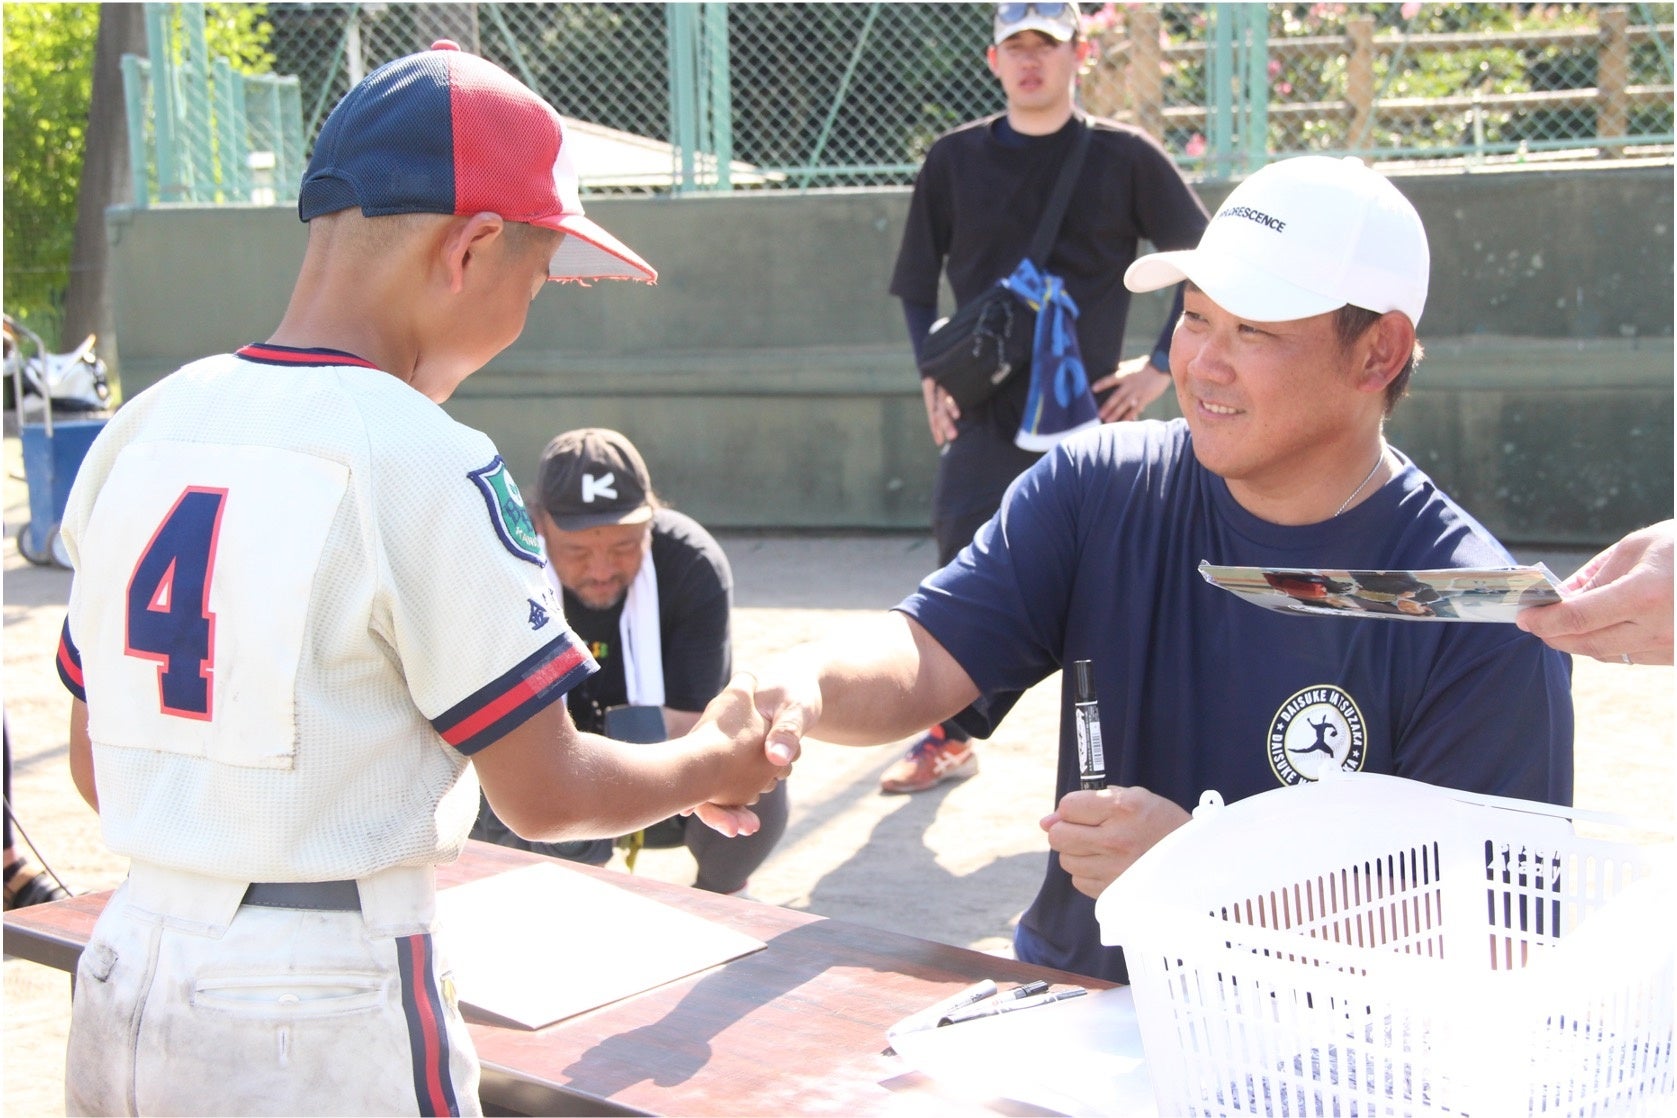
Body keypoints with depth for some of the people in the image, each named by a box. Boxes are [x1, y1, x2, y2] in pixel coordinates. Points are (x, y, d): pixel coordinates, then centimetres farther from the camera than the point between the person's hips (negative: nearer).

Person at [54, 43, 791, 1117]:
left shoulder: (140, 431, 4)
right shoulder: (424, 460, -16)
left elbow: (97, 764, 11)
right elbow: (546, 794, -11)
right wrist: (713, 765, 7)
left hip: (119, 992, 6)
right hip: (325, 1026, -6)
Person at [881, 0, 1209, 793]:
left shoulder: (1125, 157, 2)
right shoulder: (955, 160, 8)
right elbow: (915, 282, 15)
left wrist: (1161, 366, -1)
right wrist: (931, 371, 3)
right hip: (981, 414, 2)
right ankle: (945, 741, 14)